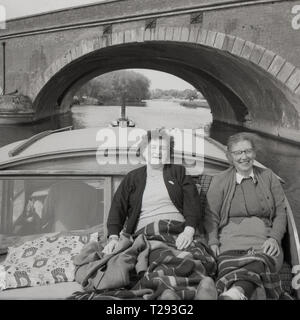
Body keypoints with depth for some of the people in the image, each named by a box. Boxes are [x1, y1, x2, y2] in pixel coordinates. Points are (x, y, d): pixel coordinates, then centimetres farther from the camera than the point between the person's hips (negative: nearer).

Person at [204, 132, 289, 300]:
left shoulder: (268, 176, 20)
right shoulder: (219, 181, 17)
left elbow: (281, 211, 16)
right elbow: (211, 216, 12)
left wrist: (275, 237, -1)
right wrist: (213, 242, -4)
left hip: (264, 239, 0)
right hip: (230, 238, 1)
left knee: (259, 263, -39)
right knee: (227, 270, -35)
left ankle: (236, 291, -62)